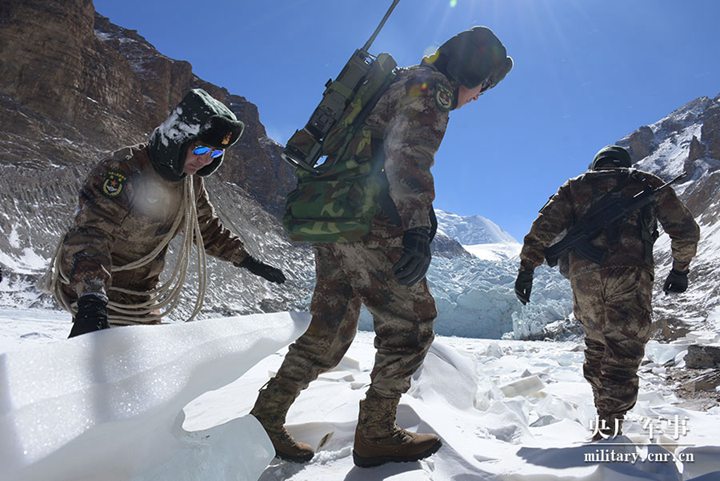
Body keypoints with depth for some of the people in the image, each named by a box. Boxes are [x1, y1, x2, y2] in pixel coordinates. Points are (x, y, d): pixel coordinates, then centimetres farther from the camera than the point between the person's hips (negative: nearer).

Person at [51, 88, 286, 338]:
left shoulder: (191, 183, 0)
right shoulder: (122, 170, -25)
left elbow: (208, 228, 16)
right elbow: (91, 231, -36)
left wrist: (248, 261, 13)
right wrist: (91, 298, -50)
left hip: (140, 294, 7)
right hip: (86, 286, -7)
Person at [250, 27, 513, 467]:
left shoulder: (402, 82, 28)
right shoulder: (432, 87, -2)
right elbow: (409, 154, -20)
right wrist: (419, 228, -28)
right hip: (368, 224, -10)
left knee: (329, 332, 14)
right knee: (412, 325, 1)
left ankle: (264, 419, 18)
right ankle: (376, 436, 9)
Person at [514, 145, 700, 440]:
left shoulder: (576, 186, 22)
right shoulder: (646, 183, 21)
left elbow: (544, 226, 9)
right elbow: (686, 229, 19)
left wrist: (526, 268, 8)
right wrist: (680, 270, 31)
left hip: (584, 277, 2)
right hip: (630, 274, -2)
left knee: (597, 345, 20)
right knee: (623, 353, -1)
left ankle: (605, 412, 25)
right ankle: (610, 430, -7)